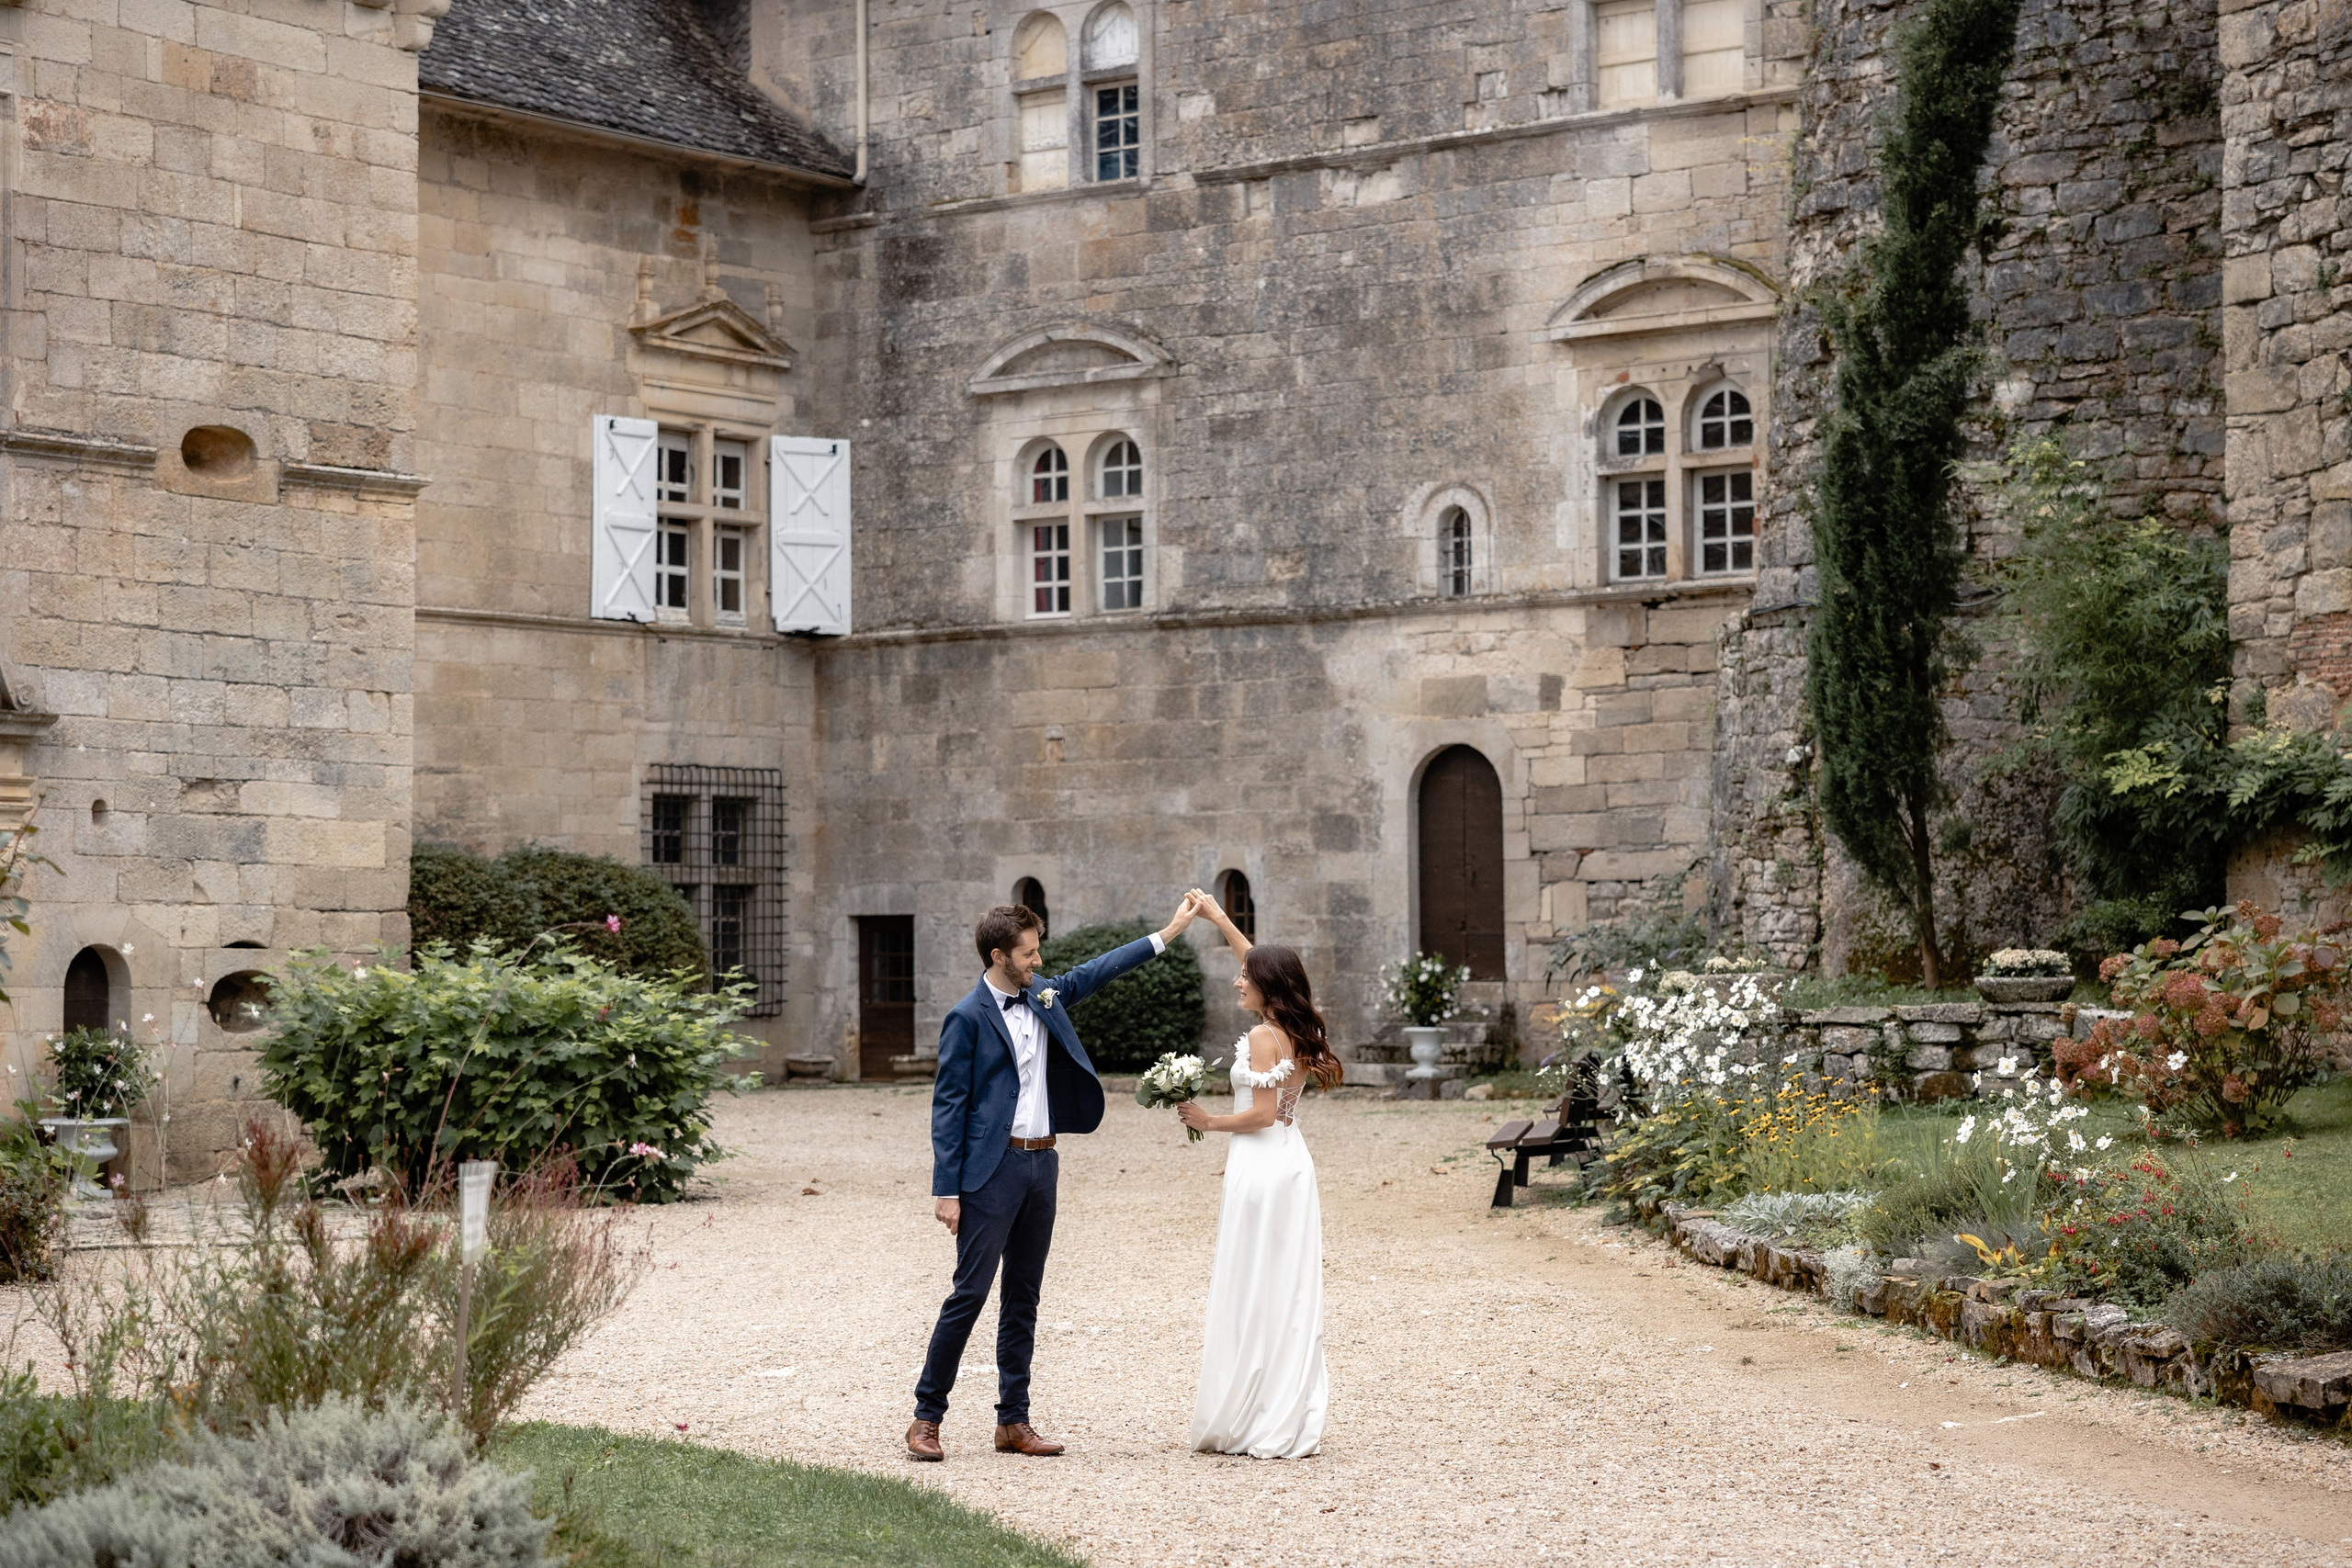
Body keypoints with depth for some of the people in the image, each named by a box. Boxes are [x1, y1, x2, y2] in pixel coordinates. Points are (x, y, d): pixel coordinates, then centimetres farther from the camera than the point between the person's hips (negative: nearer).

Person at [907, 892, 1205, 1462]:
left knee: (1023, 1299, 9)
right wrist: (946, 1190, -14)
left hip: (1041, 1164, 7)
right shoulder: (967, 1018, -9)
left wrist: (1168, 933, 19)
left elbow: (1095, 972, 22)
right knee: (969, 1293, -7)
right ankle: (927, 1417, 1)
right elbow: (947, 1106, -10)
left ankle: (1013, 1422, 14)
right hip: (991, 1169, -7)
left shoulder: (1042, 997, 11)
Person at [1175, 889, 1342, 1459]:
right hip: (1293, 1162, 9)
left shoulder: (1263, 1036, -14)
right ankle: (1295, 1422, 10)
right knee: (1291, 1293, 8)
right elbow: (1264, 965, 24)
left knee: (1253, 1294, -3)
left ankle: (1251, 1425, 0)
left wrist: (1208, 1121, -5)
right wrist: (1218, 918, 28)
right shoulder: (1296, 1031, 11)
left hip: (1261, 1165, -8)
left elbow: (1262, 1113, -18)